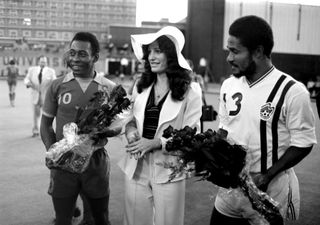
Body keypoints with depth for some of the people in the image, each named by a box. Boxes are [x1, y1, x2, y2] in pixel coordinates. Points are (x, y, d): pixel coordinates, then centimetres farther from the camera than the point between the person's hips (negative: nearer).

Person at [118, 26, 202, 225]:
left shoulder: (190, 90, -7)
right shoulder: (141, 86, 8)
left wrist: (155, 143, -20)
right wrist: (130, 130, -7)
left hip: (168, 170, -4)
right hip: (136, 167, 4)